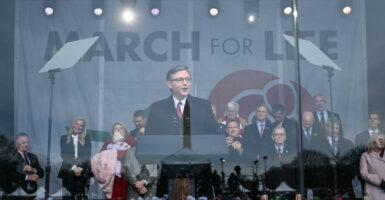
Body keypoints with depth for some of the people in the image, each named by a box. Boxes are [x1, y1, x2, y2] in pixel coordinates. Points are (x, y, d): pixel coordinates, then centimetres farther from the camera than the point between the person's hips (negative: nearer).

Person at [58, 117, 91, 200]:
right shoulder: (64, 138, 12)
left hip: (83, 172, 0)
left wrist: (80, 168, -8)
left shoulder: (86, 138, 14)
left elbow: (87, 155, 5)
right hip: (68, 172, 0)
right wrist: (73, 168, -9)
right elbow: (64, 156, 3)